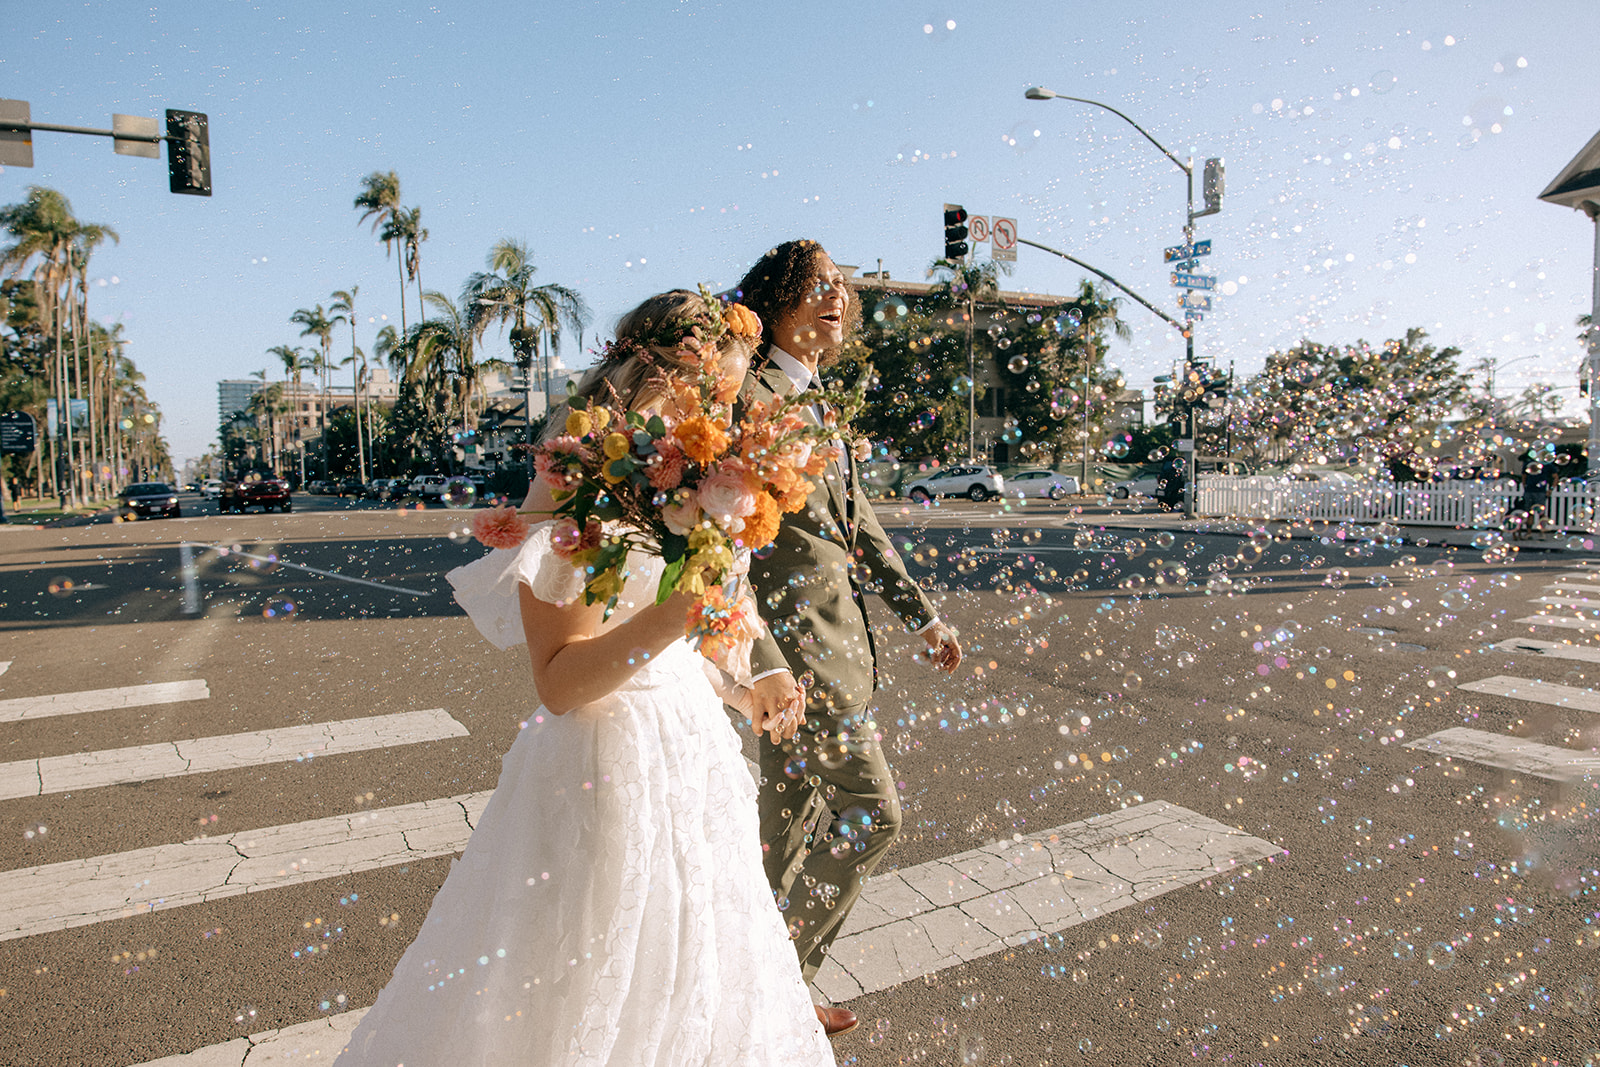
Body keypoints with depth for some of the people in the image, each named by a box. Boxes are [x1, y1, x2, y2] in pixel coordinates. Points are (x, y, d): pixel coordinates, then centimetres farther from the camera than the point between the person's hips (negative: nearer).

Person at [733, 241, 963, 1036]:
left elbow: (859, 522, 20)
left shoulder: (817, 407, 16)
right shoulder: (746, 396, -13)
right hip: (793, 638, -9)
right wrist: (761, 661, -24)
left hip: (834, 636, 9)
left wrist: (921, 616, 18)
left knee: (793, 819, 16)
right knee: (870, 813, -2)